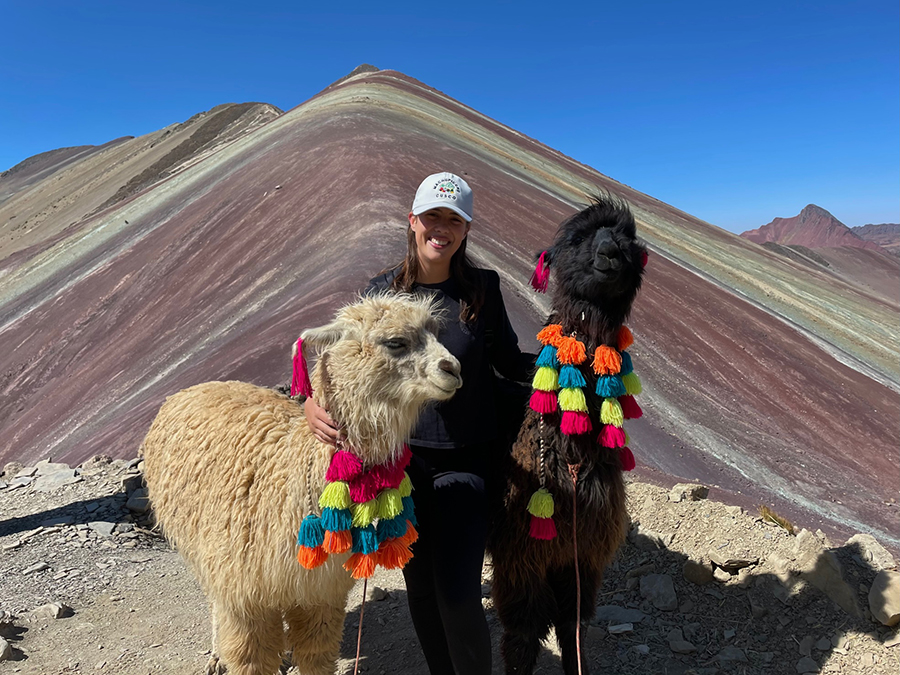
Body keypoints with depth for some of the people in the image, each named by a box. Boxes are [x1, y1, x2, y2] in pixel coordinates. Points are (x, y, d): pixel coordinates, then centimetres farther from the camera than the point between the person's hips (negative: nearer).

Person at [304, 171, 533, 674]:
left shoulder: (482, 288, -4)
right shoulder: (382, 292, -2)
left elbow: (509, 361, 4)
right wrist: (314, 401, -22)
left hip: (467, 460, -2)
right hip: (404, 458, 2)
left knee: (458, 594, -6)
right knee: (421, 588, 15)